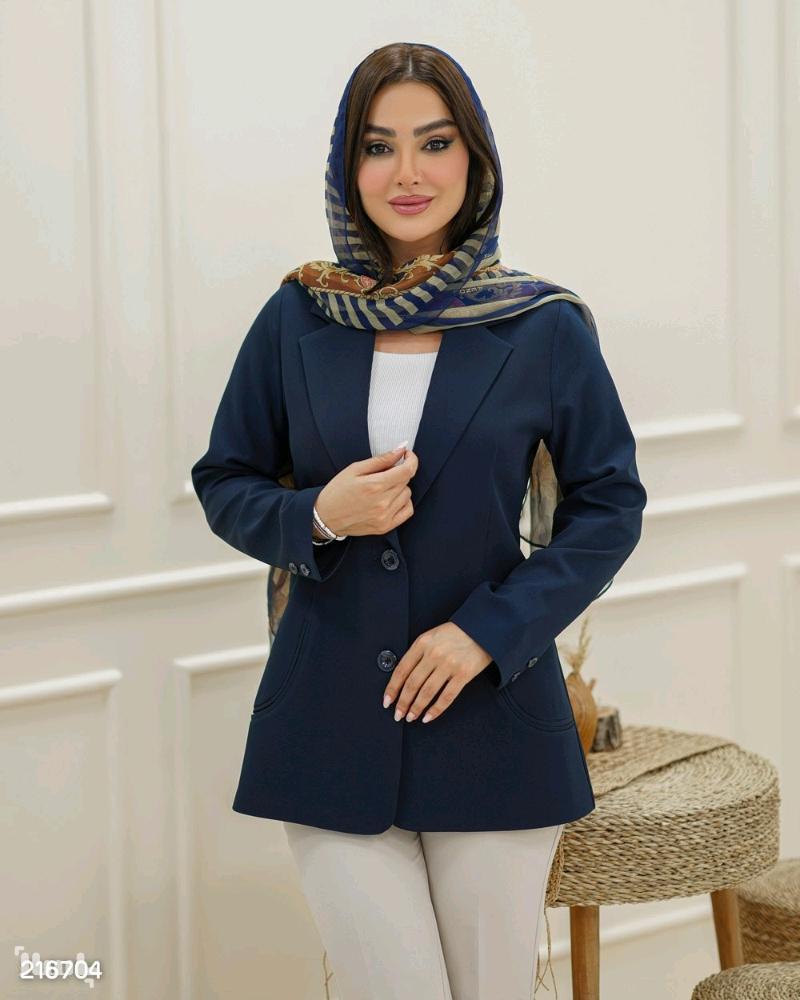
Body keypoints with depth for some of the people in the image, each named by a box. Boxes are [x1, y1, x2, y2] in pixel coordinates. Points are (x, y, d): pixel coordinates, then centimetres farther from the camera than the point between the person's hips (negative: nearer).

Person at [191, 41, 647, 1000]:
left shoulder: (546, 328, -2)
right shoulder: (295, 322, 2)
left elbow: (610, 505, 1)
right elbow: (224, 485, 9)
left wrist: (490, 629, -11)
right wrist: (318, 517, -13)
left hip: (491, 714, 0)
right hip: (329, 726, 0)